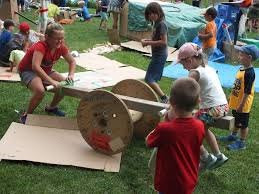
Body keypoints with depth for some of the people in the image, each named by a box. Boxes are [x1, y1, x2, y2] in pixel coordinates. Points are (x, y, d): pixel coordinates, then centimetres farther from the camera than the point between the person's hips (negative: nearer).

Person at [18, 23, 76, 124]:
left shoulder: (61, 47, -13)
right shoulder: (41, 46, -34)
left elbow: (72, 61, -1)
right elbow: (35, 66, -47)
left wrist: (71, 75, -21)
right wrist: (51, 81, -51)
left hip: (45, 71, 7)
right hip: (28, 71, -7)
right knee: (40, 91, -34)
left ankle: (51, 107, 20)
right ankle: (26, 116, -10)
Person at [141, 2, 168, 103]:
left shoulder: (161, 24, -18)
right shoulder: (157, 23, 11)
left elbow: (164, 41, -23)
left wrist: (148, 43, -19)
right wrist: (147, 40, 4)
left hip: (160, 56, -10)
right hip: (158, 55, 10)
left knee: (149, 79, -10)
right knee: (153, 79, 16)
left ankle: (164, 98, -8)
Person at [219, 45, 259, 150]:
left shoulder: (249, 73, -25)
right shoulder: (242, 69, 3)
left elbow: (247, 92, -24)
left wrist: (241, 105, -22)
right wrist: (232, 98, 19)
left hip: (242, 104, -9)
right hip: (235, 102, 9)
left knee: (243, 124, 7)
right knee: (236, 121, 26)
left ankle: (242, 143, 20)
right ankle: (233, 136, 44)